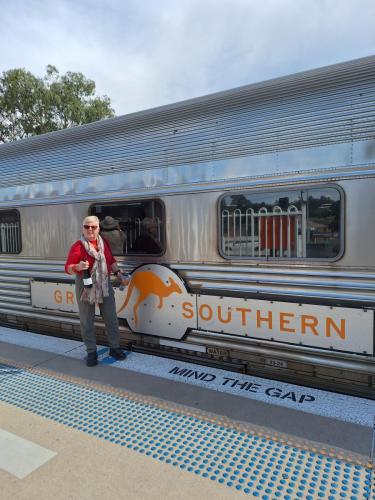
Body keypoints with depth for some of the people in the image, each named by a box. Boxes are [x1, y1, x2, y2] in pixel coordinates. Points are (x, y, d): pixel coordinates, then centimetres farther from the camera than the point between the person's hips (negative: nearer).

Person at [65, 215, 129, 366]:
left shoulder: (104, 243, 6)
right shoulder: (77, 246, -9)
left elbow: (111, 261, 15)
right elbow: (68, 268, -9)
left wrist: (120, 275, 5)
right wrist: (78, 266, -30)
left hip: (104, 283, 4)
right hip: (85, 285, -4)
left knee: (111, 318, 10)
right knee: (87, 321, 5)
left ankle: (114, 348, 25)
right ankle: (91, 352, 20)